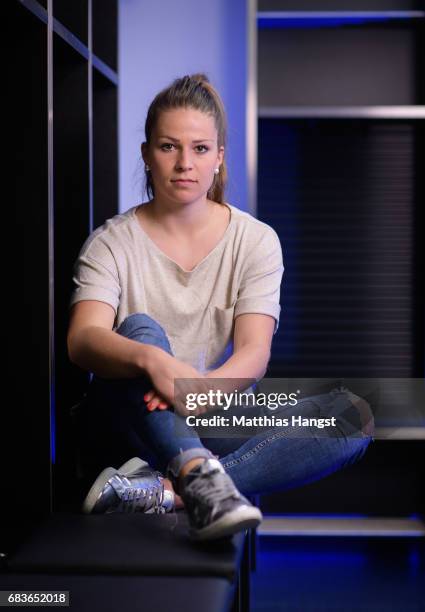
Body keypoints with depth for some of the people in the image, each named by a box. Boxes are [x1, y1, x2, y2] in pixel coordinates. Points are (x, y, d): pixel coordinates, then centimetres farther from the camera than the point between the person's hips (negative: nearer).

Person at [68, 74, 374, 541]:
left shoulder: (256, 240, 4)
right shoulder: (112, 243, 0)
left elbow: (254, 352, -9)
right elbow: (82, 339, -18)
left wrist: (206, 385, -33)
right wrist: (152, 361, -40)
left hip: (214, 425, 2)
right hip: (127, 429, -2)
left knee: (352, 414, -23)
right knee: (139, 329, -30)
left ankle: (165, 490, -36)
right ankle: (202, 482, -51)